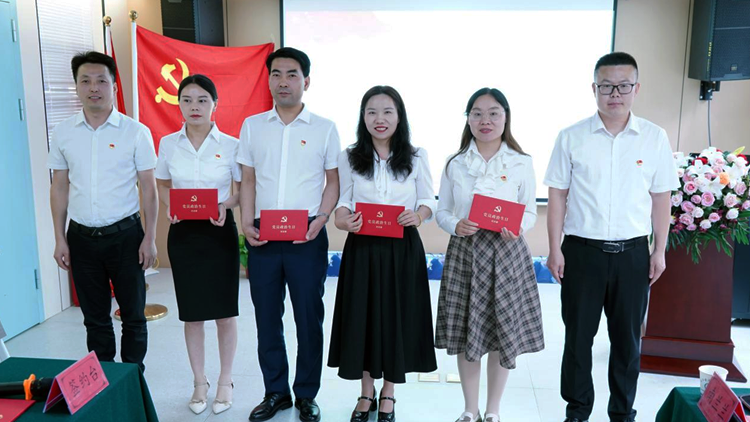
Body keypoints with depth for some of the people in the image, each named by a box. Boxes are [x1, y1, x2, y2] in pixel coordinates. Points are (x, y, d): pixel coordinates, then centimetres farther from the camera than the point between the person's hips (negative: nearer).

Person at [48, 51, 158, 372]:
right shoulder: (63, 133, 4)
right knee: (95, 316, 12)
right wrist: (60, 239, 5)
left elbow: (148, 186, -3)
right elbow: (59, 187, 8)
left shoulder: (135, 132, -5)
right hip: (82, 237, 3)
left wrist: (149, 237, -8)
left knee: (132, 313, 6)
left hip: (125, 234, -2)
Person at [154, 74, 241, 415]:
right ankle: (199, 382, 28)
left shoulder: (230, 145, -5)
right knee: (191, 313, 10)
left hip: (219, 232, -2)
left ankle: (225, 382, 26)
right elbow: (162, 185, 13)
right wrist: (169, 206, -8)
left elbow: (244, 189, 2)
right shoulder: (168, 144, 1)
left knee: (225, 312, 6)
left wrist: (226, 205, -18)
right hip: (183, 233, 2)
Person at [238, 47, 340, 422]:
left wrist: (321, 218, -10)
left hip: (307, 237, -2)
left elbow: (333, 181, 4)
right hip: (262, 236, 2)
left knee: (309, 317, 7)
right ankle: (275, 392, 29)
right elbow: (248, 180, 9)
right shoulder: (252, 126, 8)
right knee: (266, 317, 11)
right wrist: (246, 222, -3)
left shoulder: (324, 128, 2)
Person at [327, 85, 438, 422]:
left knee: (396, 318, 7)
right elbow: (344, 199, 7)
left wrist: (419, 215, -19)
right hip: (362, 248, 1)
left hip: (402, 249, 0)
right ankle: (367, 393, 29)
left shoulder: (416, 157, 1)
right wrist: (341, 219, -14)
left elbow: (428, 201, 3)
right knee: (360, 317, 7)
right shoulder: (349, 157, 3)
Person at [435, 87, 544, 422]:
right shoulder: (454, 164, 3)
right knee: (465, 333, 7)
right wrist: (456, 226, -15)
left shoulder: (522, 163, 1)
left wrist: (517, 226, -18)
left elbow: (530, 212, 4)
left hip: (507, 253, -1)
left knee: (504, 333, 6)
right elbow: (441, 212, 6)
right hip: (464, 253, 1)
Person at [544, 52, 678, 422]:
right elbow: (558, 196, -1)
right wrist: (555, 249, -4)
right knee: (578, 335, 10)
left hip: (633, 252, 1)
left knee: (627, 337, 13)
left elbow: (660, 198, 6)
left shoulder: (655, 138, 1)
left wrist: (659, 251, 4)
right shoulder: (571, 137, -3)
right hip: (582, 250, -1)